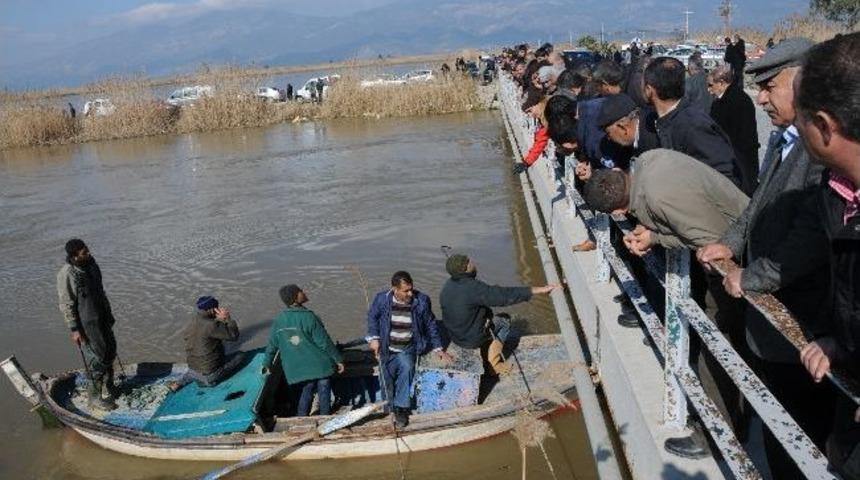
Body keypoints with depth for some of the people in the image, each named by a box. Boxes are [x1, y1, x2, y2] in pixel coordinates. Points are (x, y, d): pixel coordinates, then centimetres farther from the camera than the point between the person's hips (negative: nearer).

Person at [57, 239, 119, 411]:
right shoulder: (67, 274, -23)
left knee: (110, 350, 20)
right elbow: (66, 305, -19)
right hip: (86, 324, -8)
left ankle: (108, 384, 40)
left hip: (101, 317, 8)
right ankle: (94, 397, 14)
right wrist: (74, 330, -17)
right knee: (96, 359, -1)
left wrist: (108, 312, 19)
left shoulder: (90, 263, 0)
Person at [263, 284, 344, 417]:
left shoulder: (279, 320, -2)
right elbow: (325, 342, -14)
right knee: (324, 393, 10)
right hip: (320, 365, -4)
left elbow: (272, 345, 6)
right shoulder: (309, 317, -18)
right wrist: (338, 359, -5)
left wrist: (267, 364, 19)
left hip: (297, 369, 5)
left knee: (305, 393, 18)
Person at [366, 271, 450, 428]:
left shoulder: (421, 301, -11)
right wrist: (373, 338, -4)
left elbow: (431, 325, 4)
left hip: (408, 349, -1)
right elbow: (372, 317, 7)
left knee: (406, 367, -25)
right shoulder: (382, 299, -12)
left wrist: (438, 348, 6)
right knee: (387, 376, -13)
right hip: (387, 348, 1)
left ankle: (402, 408, -11)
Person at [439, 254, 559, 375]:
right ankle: (493, 365, 29)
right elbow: (506, 295, -33)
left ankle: (488, 362, 40)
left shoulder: (447, 285, -6)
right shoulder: (474, 288, -31)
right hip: (472, 339, -7)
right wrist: (540, 290, -31)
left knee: (487, 316, 29)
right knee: (503, 322, 16)